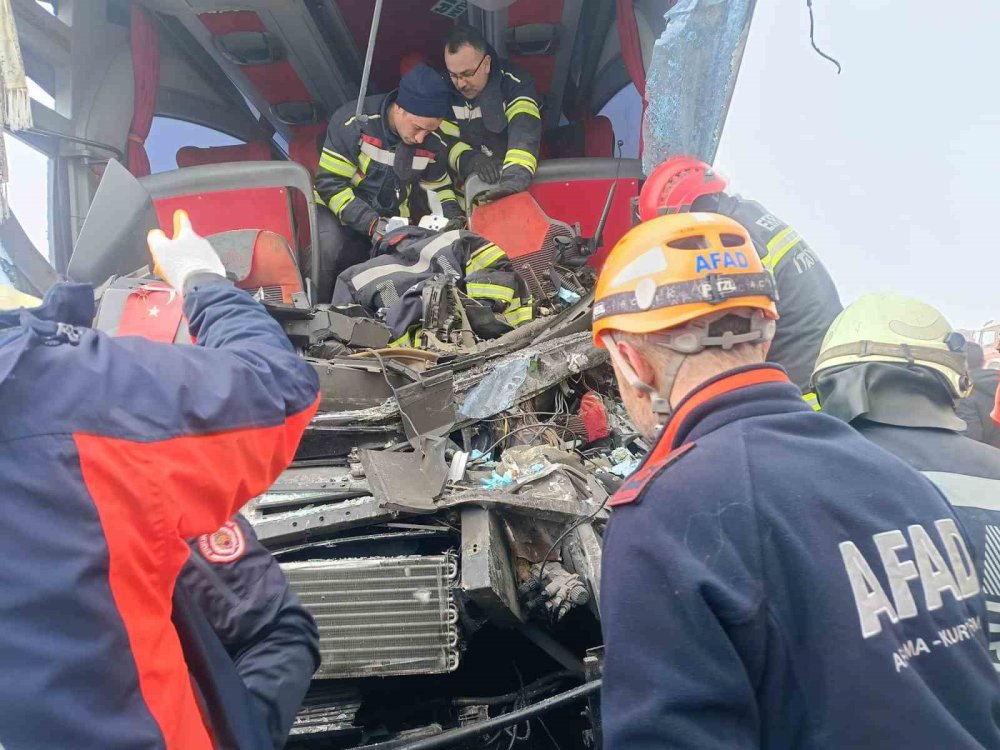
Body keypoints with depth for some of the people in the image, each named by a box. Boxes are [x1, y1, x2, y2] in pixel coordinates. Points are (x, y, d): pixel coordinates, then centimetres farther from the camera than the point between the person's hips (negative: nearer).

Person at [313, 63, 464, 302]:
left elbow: (439, 188, 11)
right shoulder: (354, 122, -22)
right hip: (339, 211, -4)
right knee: (331, 247, -33)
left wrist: (454, 217, -10)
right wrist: (370, 223, -30)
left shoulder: (434, 143, -7)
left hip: (392, 219, 5)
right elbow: (329, 182, -21)